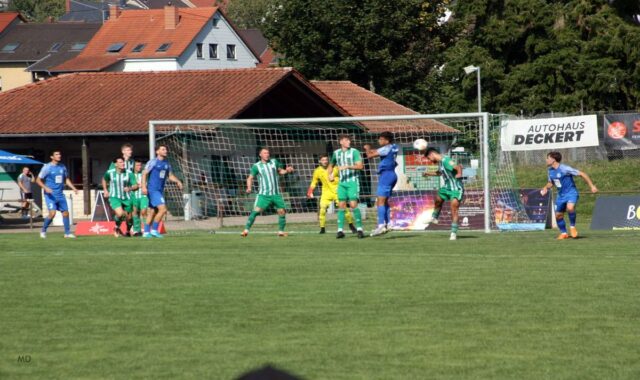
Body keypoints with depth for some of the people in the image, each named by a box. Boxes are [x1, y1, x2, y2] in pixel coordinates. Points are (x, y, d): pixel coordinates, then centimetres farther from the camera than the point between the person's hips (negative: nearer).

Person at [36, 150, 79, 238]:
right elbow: (38, 180, -5)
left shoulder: (62, 167, 10)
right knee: (52, 213, -17)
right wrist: (45, 188, -22)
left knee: (65, 212, 4)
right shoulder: (47, 167, -7)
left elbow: (66, 179, 22)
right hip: (50, 195, -6)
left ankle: (67, 233, 16)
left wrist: (73, 188, 8)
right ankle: (43, 231, 0)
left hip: (60, 194, 6)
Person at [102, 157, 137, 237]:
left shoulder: (129, 173, -9)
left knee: (128, 217, 7)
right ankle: (117, 228, 6)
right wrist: (105, 190, 12)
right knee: (120, 213, -25)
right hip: (114, 197, -2)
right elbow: (104, 180, 17)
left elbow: (136, 186, -8)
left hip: (127, 198, 2)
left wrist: (130, 188, -28)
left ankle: (128, 231, 38)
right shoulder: (110, 173, -6)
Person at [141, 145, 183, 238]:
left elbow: (170, 176, 21)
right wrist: (144, 186, -21)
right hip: (153, 190, -8)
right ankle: (154, 230, -10)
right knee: (163, 209, -17)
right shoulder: (153, 162, -7)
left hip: (160, 191, 8)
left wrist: (178, 181, 2)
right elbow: (144, 174, -9)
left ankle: (146, 232, 17)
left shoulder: (166, 164, 14)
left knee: (152, 212, 10)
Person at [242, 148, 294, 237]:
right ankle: (246, 230, -14)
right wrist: (249, 188, -12)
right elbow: (250, 178, 5)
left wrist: (287, 171, 1)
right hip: (263, 194, -3)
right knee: (256, 211, -17)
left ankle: (281, 231, 17)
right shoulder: (256, 166, 1)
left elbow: (280, 171, 22)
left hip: (276, 194, 3)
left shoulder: (274, 162, 9)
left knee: (282, 212, 1)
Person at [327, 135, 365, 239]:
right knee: (341, 205, -1)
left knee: (353, 204, -12)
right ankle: (340, 230, 1)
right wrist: (330, 174, 9)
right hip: (342, 182, 4)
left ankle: (359, 229, -7)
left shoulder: (354, 152, -2)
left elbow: (360, 166, -12)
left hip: (353, 181, -4)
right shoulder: (336, 153, 11)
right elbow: (331, 165, 28)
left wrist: (347, 166, -23)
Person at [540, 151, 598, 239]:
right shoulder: (550, 170, 4)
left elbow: (582, 174, -15)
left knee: (570, 208, -33)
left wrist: (591, 186, -15)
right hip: (561, 195, 7)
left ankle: (572, 226, -11)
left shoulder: (564, 169, -19)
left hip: (571, 193, -7)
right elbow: (551, 182, 24)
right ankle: (563, 233, 27)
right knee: (558, 215, 7)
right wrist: (545, 188, 1)